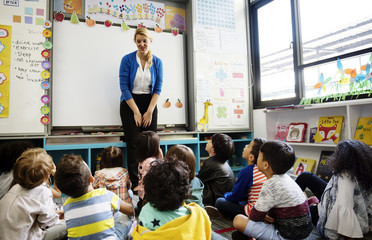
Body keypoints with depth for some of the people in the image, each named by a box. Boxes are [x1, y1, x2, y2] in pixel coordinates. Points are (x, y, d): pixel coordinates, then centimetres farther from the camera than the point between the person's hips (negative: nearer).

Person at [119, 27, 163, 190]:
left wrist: (149, 112, -6)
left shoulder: (157, 62, 5)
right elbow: (124, 87, -7)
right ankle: (135, 184, 4)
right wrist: (136, 112, -11)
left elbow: (158, 88, 2)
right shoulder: (127, 59, -3)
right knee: (133, 144, -5)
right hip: (130, 104, -2)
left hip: (149, 103, 2)